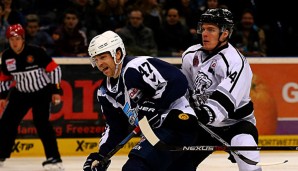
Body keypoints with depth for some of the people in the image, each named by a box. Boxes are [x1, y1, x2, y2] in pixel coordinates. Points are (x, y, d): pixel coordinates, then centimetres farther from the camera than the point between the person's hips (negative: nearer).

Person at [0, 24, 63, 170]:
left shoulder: (36, 52, -20)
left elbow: (54, 69, -15)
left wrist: (56, 90, -16)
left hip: (42, 91, -5)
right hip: (21, 92, 5)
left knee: (41, 122, -20)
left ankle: (54, 158, -17)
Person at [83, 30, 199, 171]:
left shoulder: (137, 67, -15)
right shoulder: (106, 92, 14)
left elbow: (178, 81, -22)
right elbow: (115, 128, 18)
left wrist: (153, 105, -24)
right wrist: (102, 155, 5)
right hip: (156, 133, 10)